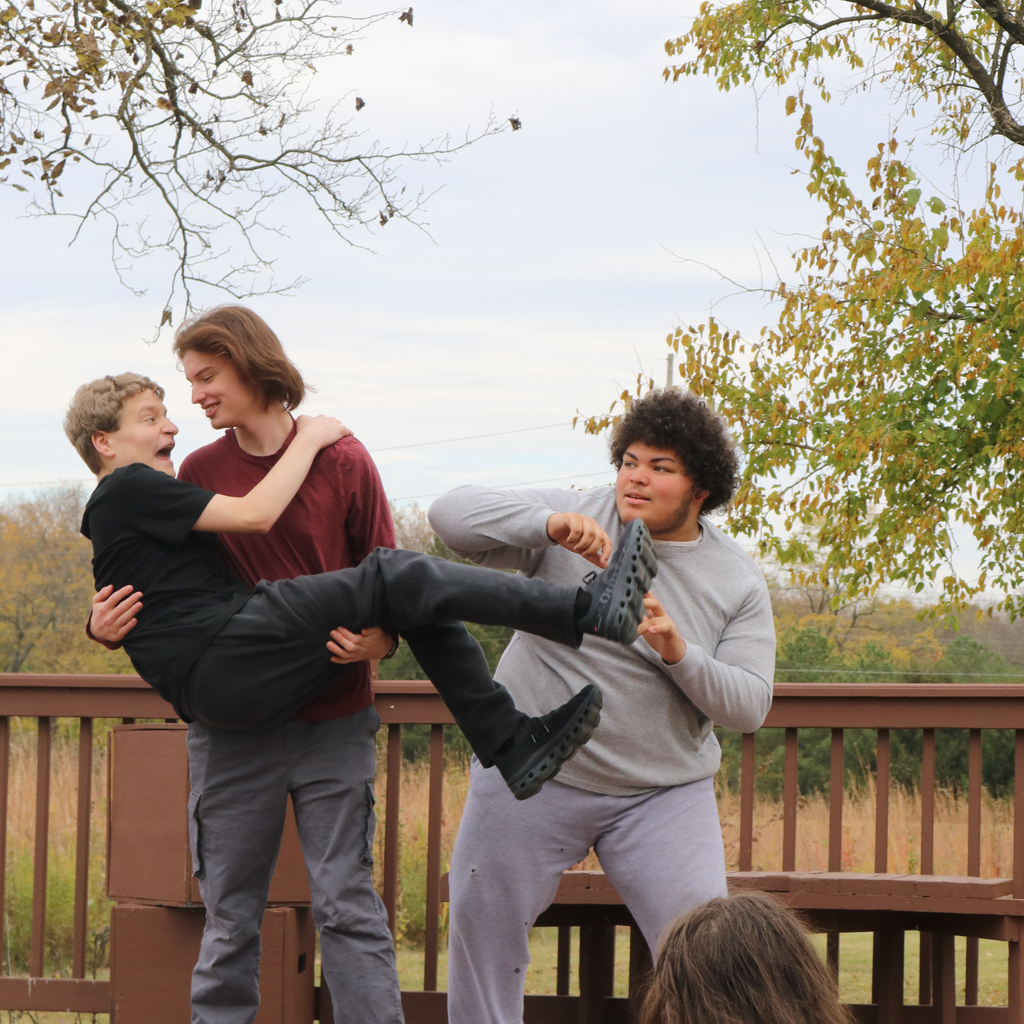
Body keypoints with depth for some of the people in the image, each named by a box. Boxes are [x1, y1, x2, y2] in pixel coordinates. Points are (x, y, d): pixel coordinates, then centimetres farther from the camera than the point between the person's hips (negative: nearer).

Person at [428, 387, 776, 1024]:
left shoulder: (739, 582, 1)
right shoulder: (576, 517, -2)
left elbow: (749, 707, -4)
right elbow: (451, 514, -11)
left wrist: (678, 652, -23)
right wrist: (549, 525, -28)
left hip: (665, 793, 0)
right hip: (532, 774, 0)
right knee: (483, 931, 7)